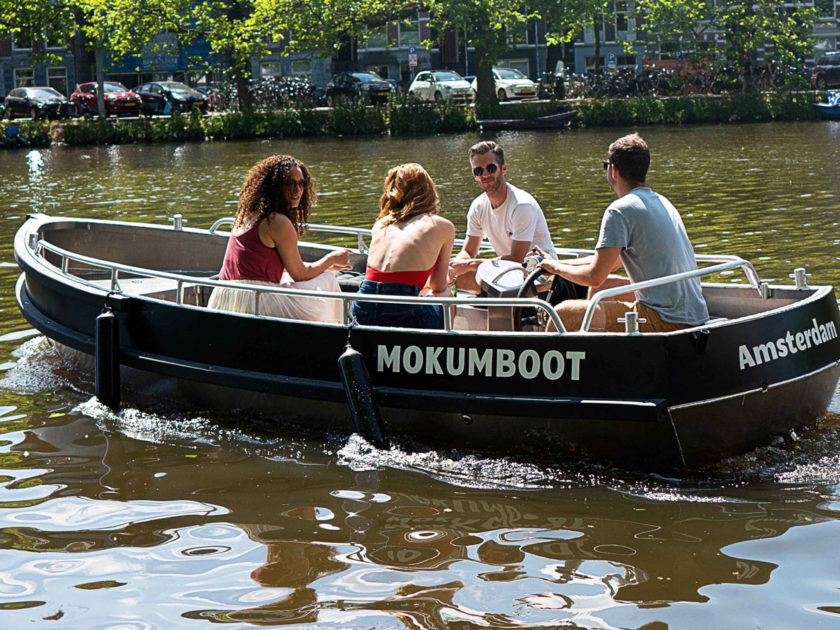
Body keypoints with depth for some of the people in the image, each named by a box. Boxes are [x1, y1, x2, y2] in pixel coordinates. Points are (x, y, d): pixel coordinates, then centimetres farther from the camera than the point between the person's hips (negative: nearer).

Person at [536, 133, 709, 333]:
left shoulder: (620, 210, -12)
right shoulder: (662, 203, 17)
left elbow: (594, 277, -14)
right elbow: (611, 260, 25)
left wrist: (557, 267, 5)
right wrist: (559, 264, 25)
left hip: (666, 322, -10)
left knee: (563, 314, -8)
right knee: (602, 288, 30)